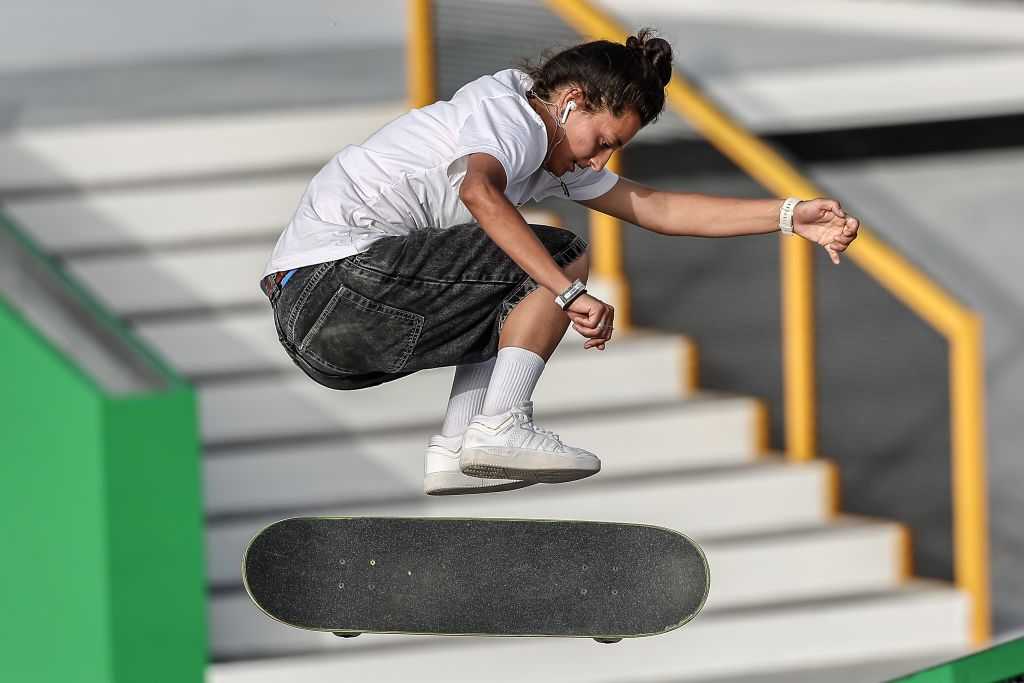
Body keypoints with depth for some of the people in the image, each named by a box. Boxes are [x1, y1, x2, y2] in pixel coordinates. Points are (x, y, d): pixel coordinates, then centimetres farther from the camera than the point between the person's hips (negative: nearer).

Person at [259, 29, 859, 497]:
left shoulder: (558, 158, 20)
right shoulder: (507, 114, -9)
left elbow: (654, 207, 20)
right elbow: (479, 192, -32)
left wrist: (792, 217, 16)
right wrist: (570, 295, -38)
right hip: (329, 278, -10)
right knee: (562, 257, -8)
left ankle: (455, 451, 6)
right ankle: (501, 427, -12)